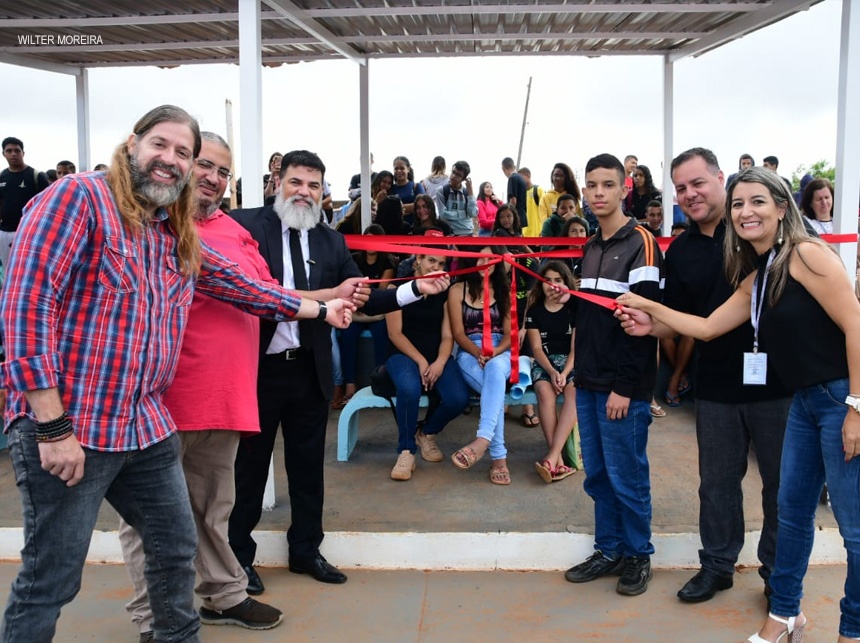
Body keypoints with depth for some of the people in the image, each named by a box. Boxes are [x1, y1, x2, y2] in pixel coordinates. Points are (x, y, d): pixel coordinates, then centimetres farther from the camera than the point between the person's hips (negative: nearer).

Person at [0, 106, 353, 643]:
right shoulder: (79, 196, -10)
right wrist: (52, 425, -21)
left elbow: (240, 285, 25)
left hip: (147, 425, 8)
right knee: (51, 581, 3)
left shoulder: (180, 235, 13)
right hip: (66, 427, -7)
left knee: (177, 548, 19)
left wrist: (319, 309, 28)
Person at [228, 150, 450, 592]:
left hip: (309, 370, 4)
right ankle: (238, 554, 28)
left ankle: (306, 550, 32)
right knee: (249, 463, 11)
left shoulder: (331, 241, 7)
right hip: (258, 367, -4)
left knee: (308, 464, 15)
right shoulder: (246, 224, -6)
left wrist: (416, 289, -8)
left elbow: (366, 300, 4)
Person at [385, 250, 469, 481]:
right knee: (410, 388, -38)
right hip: (404, 354, -3)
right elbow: (394, 333, -6)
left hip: (437, 357, 4)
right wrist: (420, 361, -16)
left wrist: (440, 363, -15)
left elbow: (447, 336, 4)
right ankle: (406, 451, -16)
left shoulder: (444, 293, 11)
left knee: (459, 399, -25)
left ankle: (427, 433, 8)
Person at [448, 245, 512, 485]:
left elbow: (509, 334, 6)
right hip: (469, 353, -1)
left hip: (500, 353, 1)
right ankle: (499, 456, -35)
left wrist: (494, 352, -16)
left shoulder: (504, 291, 12)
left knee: (495, 369, -39)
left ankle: (482, 440, -51)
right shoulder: (457, 290, 6)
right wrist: (478, 352, -18)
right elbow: (458, 333, 1)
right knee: (495, 389, -34)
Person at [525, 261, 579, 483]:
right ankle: (559, 460, -35)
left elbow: (576, 348, -3)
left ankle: (552, 457, -41)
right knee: (545, 392, -34)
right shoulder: (534, 311, 8)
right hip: (544, 362, 0)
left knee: (574, 392, -34)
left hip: (571, 361, 0)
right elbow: (537, 348, 1)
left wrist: (565, 373, -20)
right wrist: (552, 371, -17)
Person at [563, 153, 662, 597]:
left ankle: (638, 556, 20)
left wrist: (624, 386, -18)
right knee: (597, 474, 13)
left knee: (626, 475, 3)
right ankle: (609, 550, 26)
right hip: (589, 383, 7)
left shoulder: (640, 244, -10)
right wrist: (580, 374, 13)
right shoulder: (590, 247, 14)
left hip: (623, 386, -7)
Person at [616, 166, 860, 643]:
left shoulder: (807, 254, -14)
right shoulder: (755, 278, 12)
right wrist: (651, 310, 15)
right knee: (792, 509, 16)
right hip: (806, 402, 9)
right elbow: (707, 327, 18)